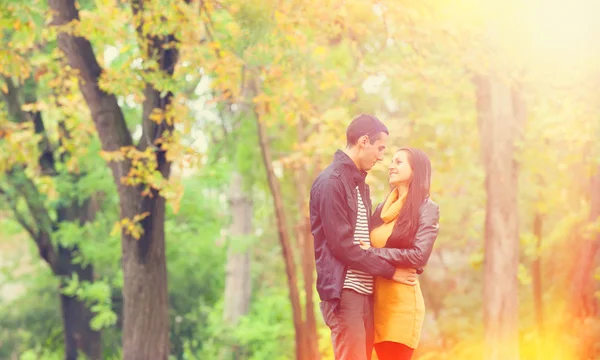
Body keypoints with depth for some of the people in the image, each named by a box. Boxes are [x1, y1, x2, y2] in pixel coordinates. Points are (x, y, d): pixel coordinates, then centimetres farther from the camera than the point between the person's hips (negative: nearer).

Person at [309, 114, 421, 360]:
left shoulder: (358, 183, 20)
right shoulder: (331, 182, -10)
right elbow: (341, 245, -15)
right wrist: (390, 271, -10)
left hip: (363, 290, 9)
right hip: (343, 291, -9)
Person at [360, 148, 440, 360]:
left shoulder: (426, 208, -1)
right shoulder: (382, 208, 15)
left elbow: (419, 255, -14)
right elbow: (365, 247, 14)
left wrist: (372, 253, -12)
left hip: (402, 298, -5)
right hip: (376, 297, 6)